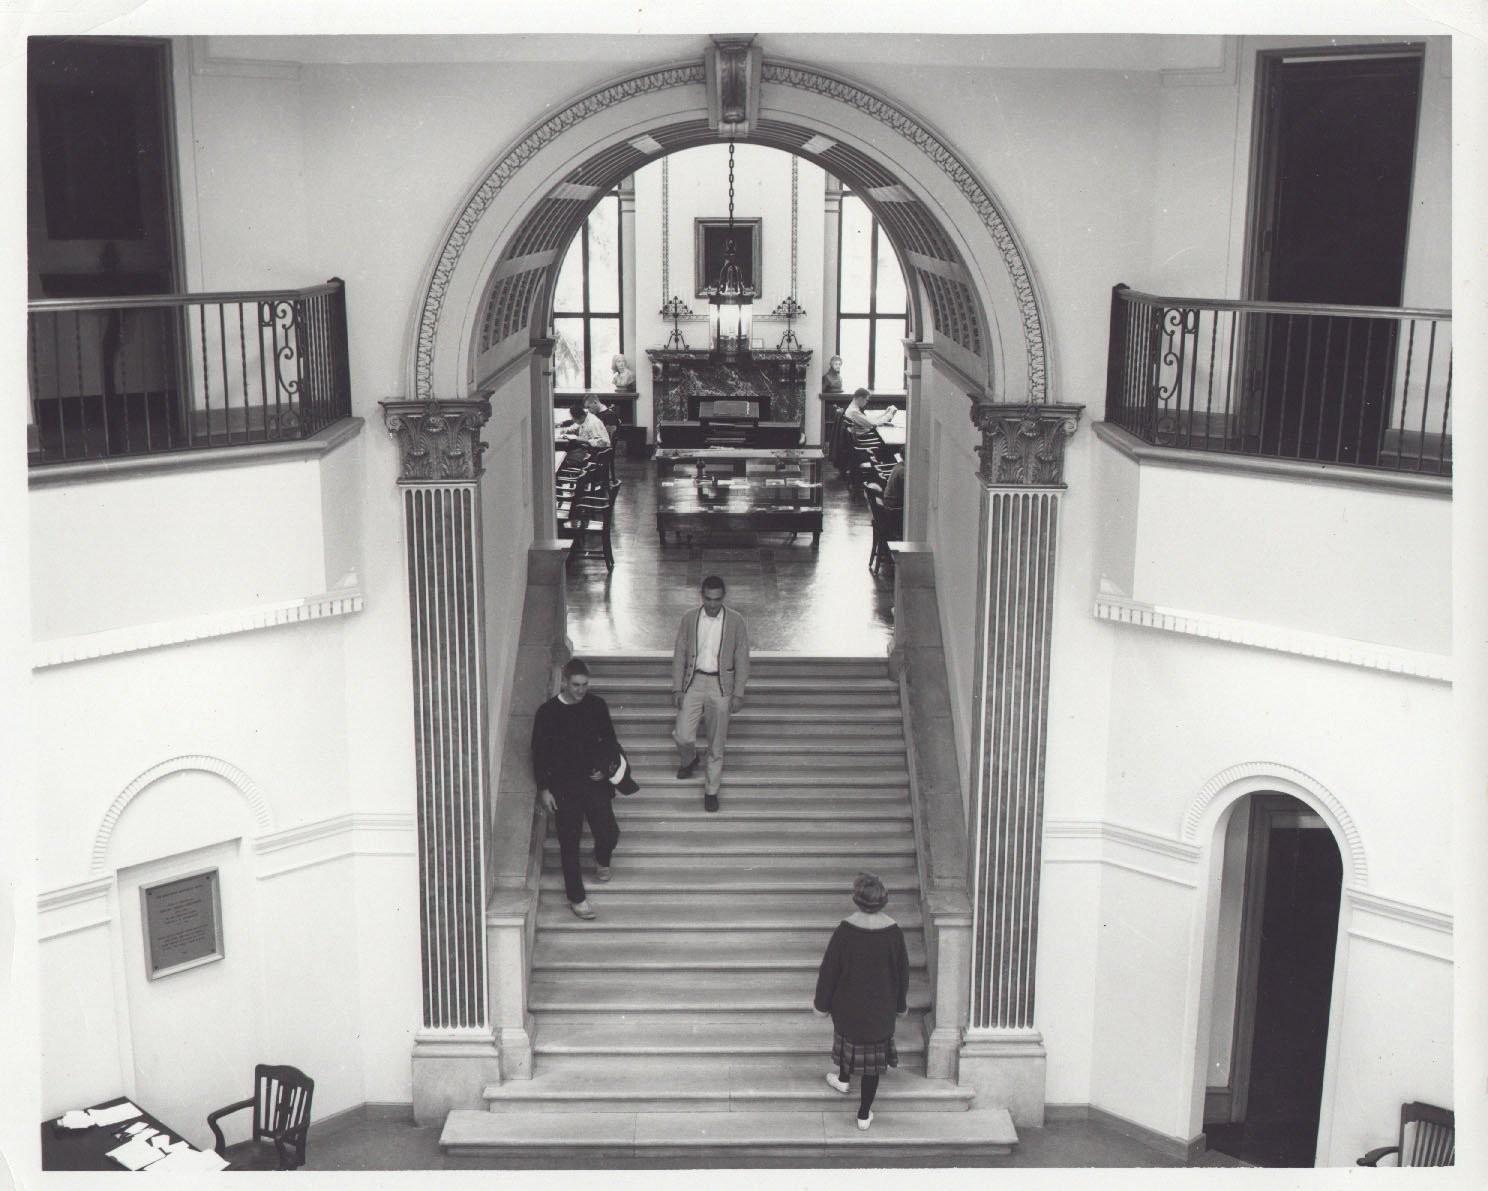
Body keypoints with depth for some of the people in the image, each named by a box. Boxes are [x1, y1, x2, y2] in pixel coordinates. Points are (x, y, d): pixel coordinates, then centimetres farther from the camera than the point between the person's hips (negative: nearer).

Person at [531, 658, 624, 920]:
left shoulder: (596, 706, -1)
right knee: (569, 841, 3)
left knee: (609, 833, -2)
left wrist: (605, 767, -6)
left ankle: (602, 861, 34)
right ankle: (576, 897, 16)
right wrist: (544, 789, -6)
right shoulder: (547, 712, -10)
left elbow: (610, 741, 10)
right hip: (564, 787, -2)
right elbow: (539, 754, -4)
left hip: (594, 782, 2)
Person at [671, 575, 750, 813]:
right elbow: (679, 655, 4)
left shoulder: (736, 622, -6)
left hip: (721, 686, -1)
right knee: (683, 736, -6)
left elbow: (742, 659, -2)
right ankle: (689, 760, 30)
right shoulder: (689, 619, -2)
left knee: (716, 744, 5)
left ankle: (711, 790, 21)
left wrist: (738, 693, -5)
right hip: (694, 682, 1)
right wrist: (677, 688, -1)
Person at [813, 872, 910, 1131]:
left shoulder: (845, 930, -24)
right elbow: (902, 970, -5)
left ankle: (843, 1079, 52)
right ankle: (864, 1115, 22)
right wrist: (901, 1003, 12)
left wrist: (821, 1003, 1)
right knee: (873, 1057, 14)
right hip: (881, 1007, 1)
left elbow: (829, 969, -13)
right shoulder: (893, 931, -18)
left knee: (848, 1034, 31)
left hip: (849, 1002, -1)